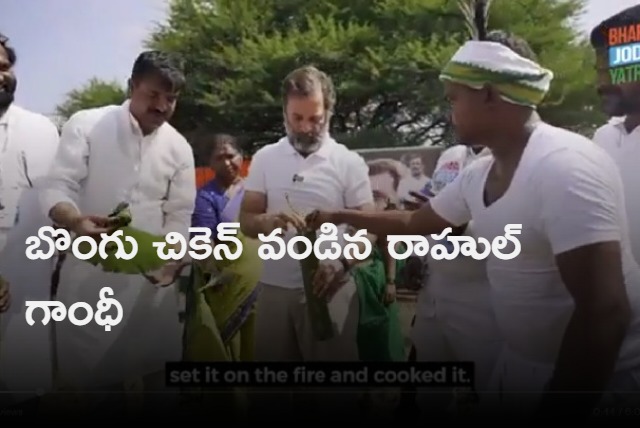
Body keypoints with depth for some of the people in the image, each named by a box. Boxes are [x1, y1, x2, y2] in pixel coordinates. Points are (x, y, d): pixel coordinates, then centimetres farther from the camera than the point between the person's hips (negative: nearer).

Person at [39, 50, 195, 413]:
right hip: (88, 273, -2)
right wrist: (75, 222, -33)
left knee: (155, 368, 10)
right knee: (86, 372, 8)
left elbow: (179, 216, 6)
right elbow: (57, 189, -10)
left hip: (151, 276, 2)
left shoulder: (179, 148, 4)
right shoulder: (85, 125, -4)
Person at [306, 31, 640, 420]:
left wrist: (557, 406, -23)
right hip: (522, 365, 8)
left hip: (599, 377, -8)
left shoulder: (564, 168, -27)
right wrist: (341, 216, 20)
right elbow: (416, 222, 17)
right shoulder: (478, 175, 0)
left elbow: (605, 311, -29)